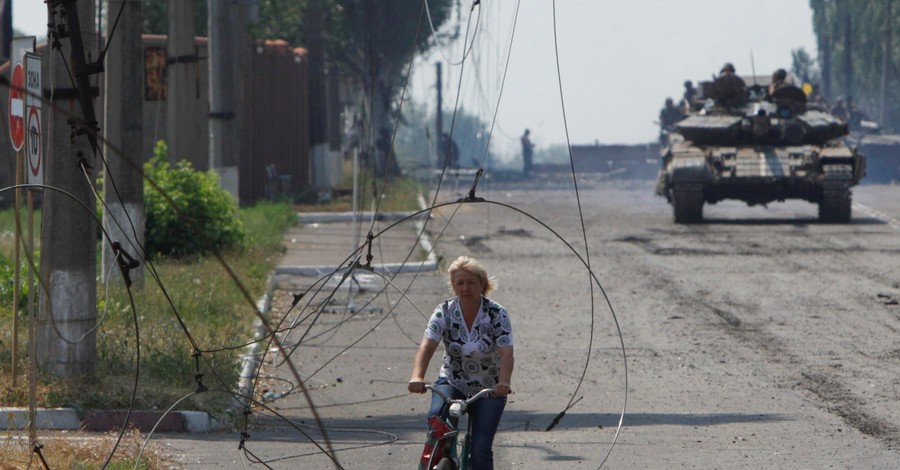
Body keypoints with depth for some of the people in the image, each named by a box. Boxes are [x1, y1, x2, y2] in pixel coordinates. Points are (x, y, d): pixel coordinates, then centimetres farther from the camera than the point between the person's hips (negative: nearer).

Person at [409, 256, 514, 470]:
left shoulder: (496, 314, -12)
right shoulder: (444, 312, -8)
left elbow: (506, 352, -24)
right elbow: (427, 346, -21)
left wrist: (504, 383, -44)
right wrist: (417, 376, -41)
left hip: (488, 389, -1)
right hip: (452, 383, 1)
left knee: (481, 450, -12)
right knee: (436, 417, -30)